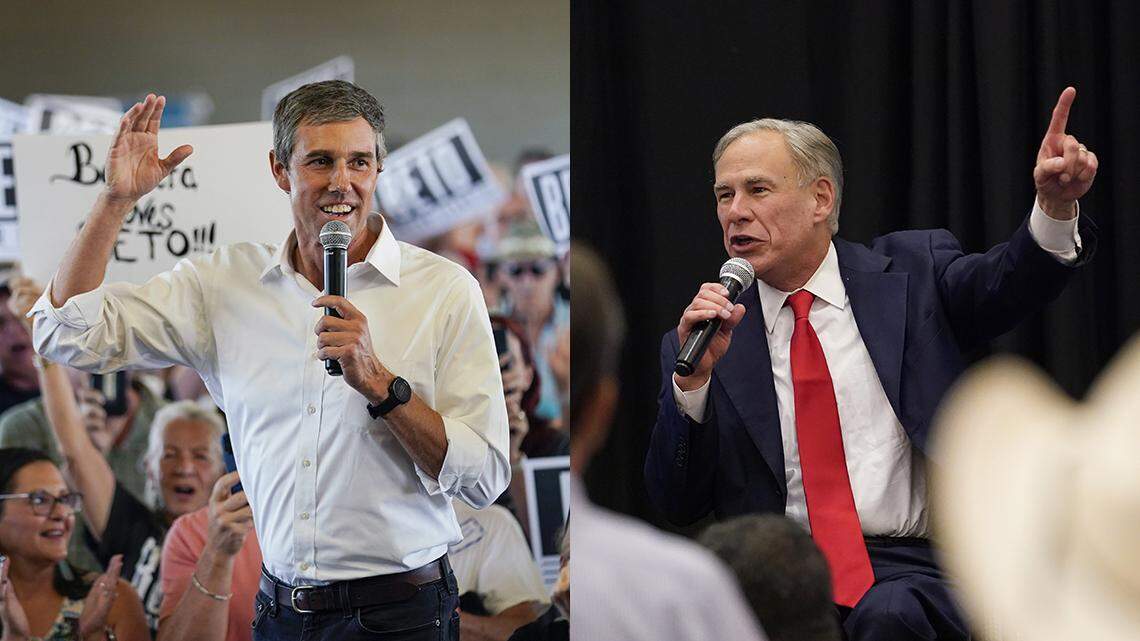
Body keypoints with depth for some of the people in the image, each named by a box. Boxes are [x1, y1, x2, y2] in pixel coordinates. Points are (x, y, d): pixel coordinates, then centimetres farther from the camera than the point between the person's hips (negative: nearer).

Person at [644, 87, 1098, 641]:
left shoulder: (910, 272, 11)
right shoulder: (715, 335, 12)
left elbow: (1005, 283, -9)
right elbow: (677, 506, 5)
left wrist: (1055, 206, -29)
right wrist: (693, 379, -9)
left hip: (911, 570, 0)